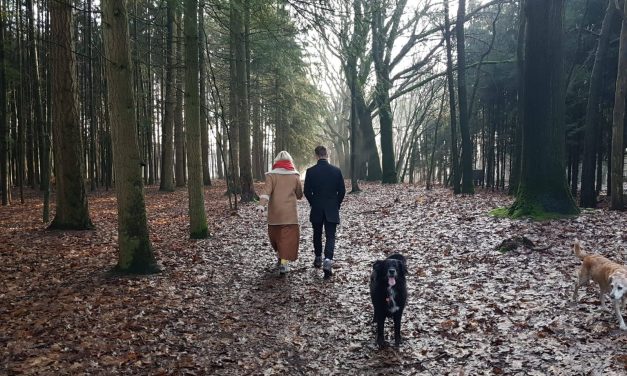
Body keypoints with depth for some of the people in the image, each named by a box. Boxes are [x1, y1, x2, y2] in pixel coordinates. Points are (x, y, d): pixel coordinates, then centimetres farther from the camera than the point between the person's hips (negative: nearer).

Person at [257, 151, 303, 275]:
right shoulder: (295, 176, 2)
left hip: (274, 213, 1)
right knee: (288, 238, -1)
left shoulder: (271, 175, -1)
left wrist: (261, 205, -25)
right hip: (290, 213, -1)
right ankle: (284, 262, -11)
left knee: (275, 235, 19)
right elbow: (299, 195, 11)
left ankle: (280, 256, 32)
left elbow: (266, 190, -16)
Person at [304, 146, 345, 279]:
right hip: (332, 210, 0)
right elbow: (342, 191, -2)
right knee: (330, 236, 0)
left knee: (317, 235, 19)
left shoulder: (310, 171, -7)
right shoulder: (336, 170, -5)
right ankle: (328, 261, -19)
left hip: (316, 209, 1)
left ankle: (318, 259, 31)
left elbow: (307, 192, -4)